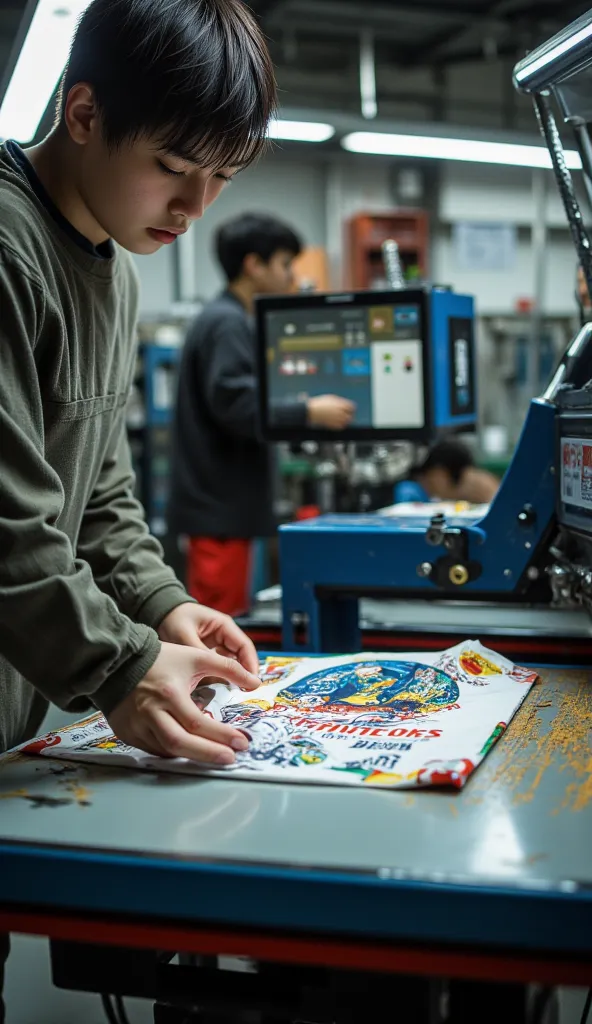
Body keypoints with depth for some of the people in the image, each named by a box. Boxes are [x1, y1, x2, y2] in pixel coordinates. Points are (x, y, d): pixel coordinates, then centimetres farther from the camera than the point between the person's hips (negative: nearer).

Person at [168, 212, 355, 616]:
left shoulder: (232, 321, 18)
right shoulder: (227, 324, -13)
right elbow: (234, 406, -23)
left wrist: (305, 410, 19)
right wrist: (308, 413, -20)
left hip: (224, 500, 10)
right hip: (220, 504, -10)